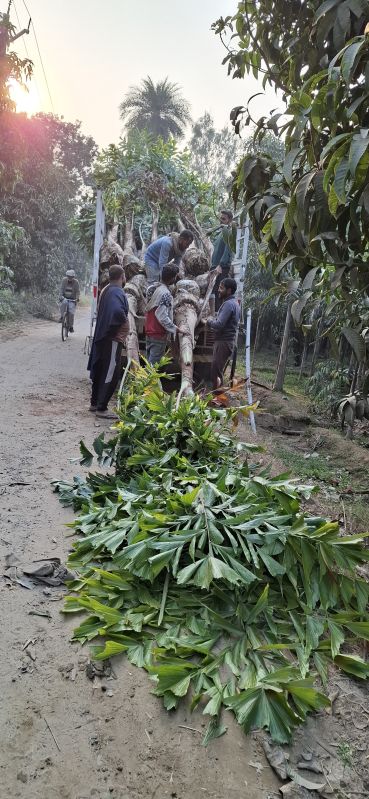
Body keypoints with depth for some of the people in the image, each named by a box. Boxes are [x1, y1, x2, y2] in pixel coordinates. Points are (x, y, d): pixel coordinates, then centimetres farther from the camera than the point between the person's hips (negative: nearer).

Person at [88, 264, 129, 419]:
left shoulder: (106, 290, 12)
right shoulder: (117, 292, -19)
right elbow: (117, 311, -37)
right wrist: (123, 321, -20)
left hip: (103, 337, 10)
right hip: (113, 339, -10)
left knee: (101, 370, 18)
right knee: (111, 373, -3)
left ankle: (94, 403, 28)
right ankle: (101, 408, 0)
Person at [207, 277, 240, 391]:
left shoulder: (228, 304, -15)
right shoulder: (233, 302, 17)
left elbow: (219, 325, -23)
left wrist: (209, 322, -4)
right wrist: (213, 322, 6)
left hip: (223, 342, -11)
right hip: (226, 340, 11)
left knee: (216, 373, -10)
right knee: (218, 371, 15)